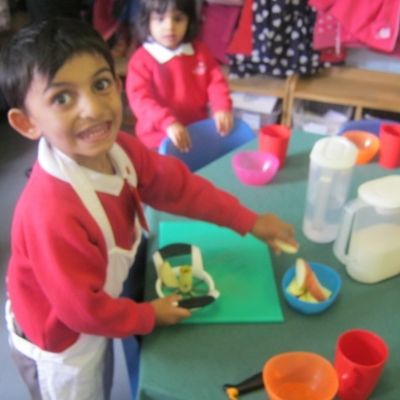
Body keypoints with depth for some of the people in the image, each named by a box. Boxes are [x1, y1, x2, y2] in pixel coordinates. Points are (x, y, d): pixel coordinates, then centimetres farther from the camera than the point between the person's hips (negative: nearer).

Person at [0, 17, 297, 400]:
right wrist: (149, 316, -13)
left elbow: (177, 185, -3)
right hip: (60, 342, -6)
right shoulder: (52, 213, -43)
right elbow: (82, 308, -30)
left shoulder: (118, 149, -19)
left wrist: (248, 221, 1)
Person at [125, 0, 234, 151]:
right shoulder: (142, 59, -9)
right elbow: (140, 99, -19)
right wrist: (168, 123, -33)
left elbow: (216, 81, 7)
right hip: (160, 138, -4)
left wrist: (222, 108, -13)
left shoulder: (199, 51, 7)